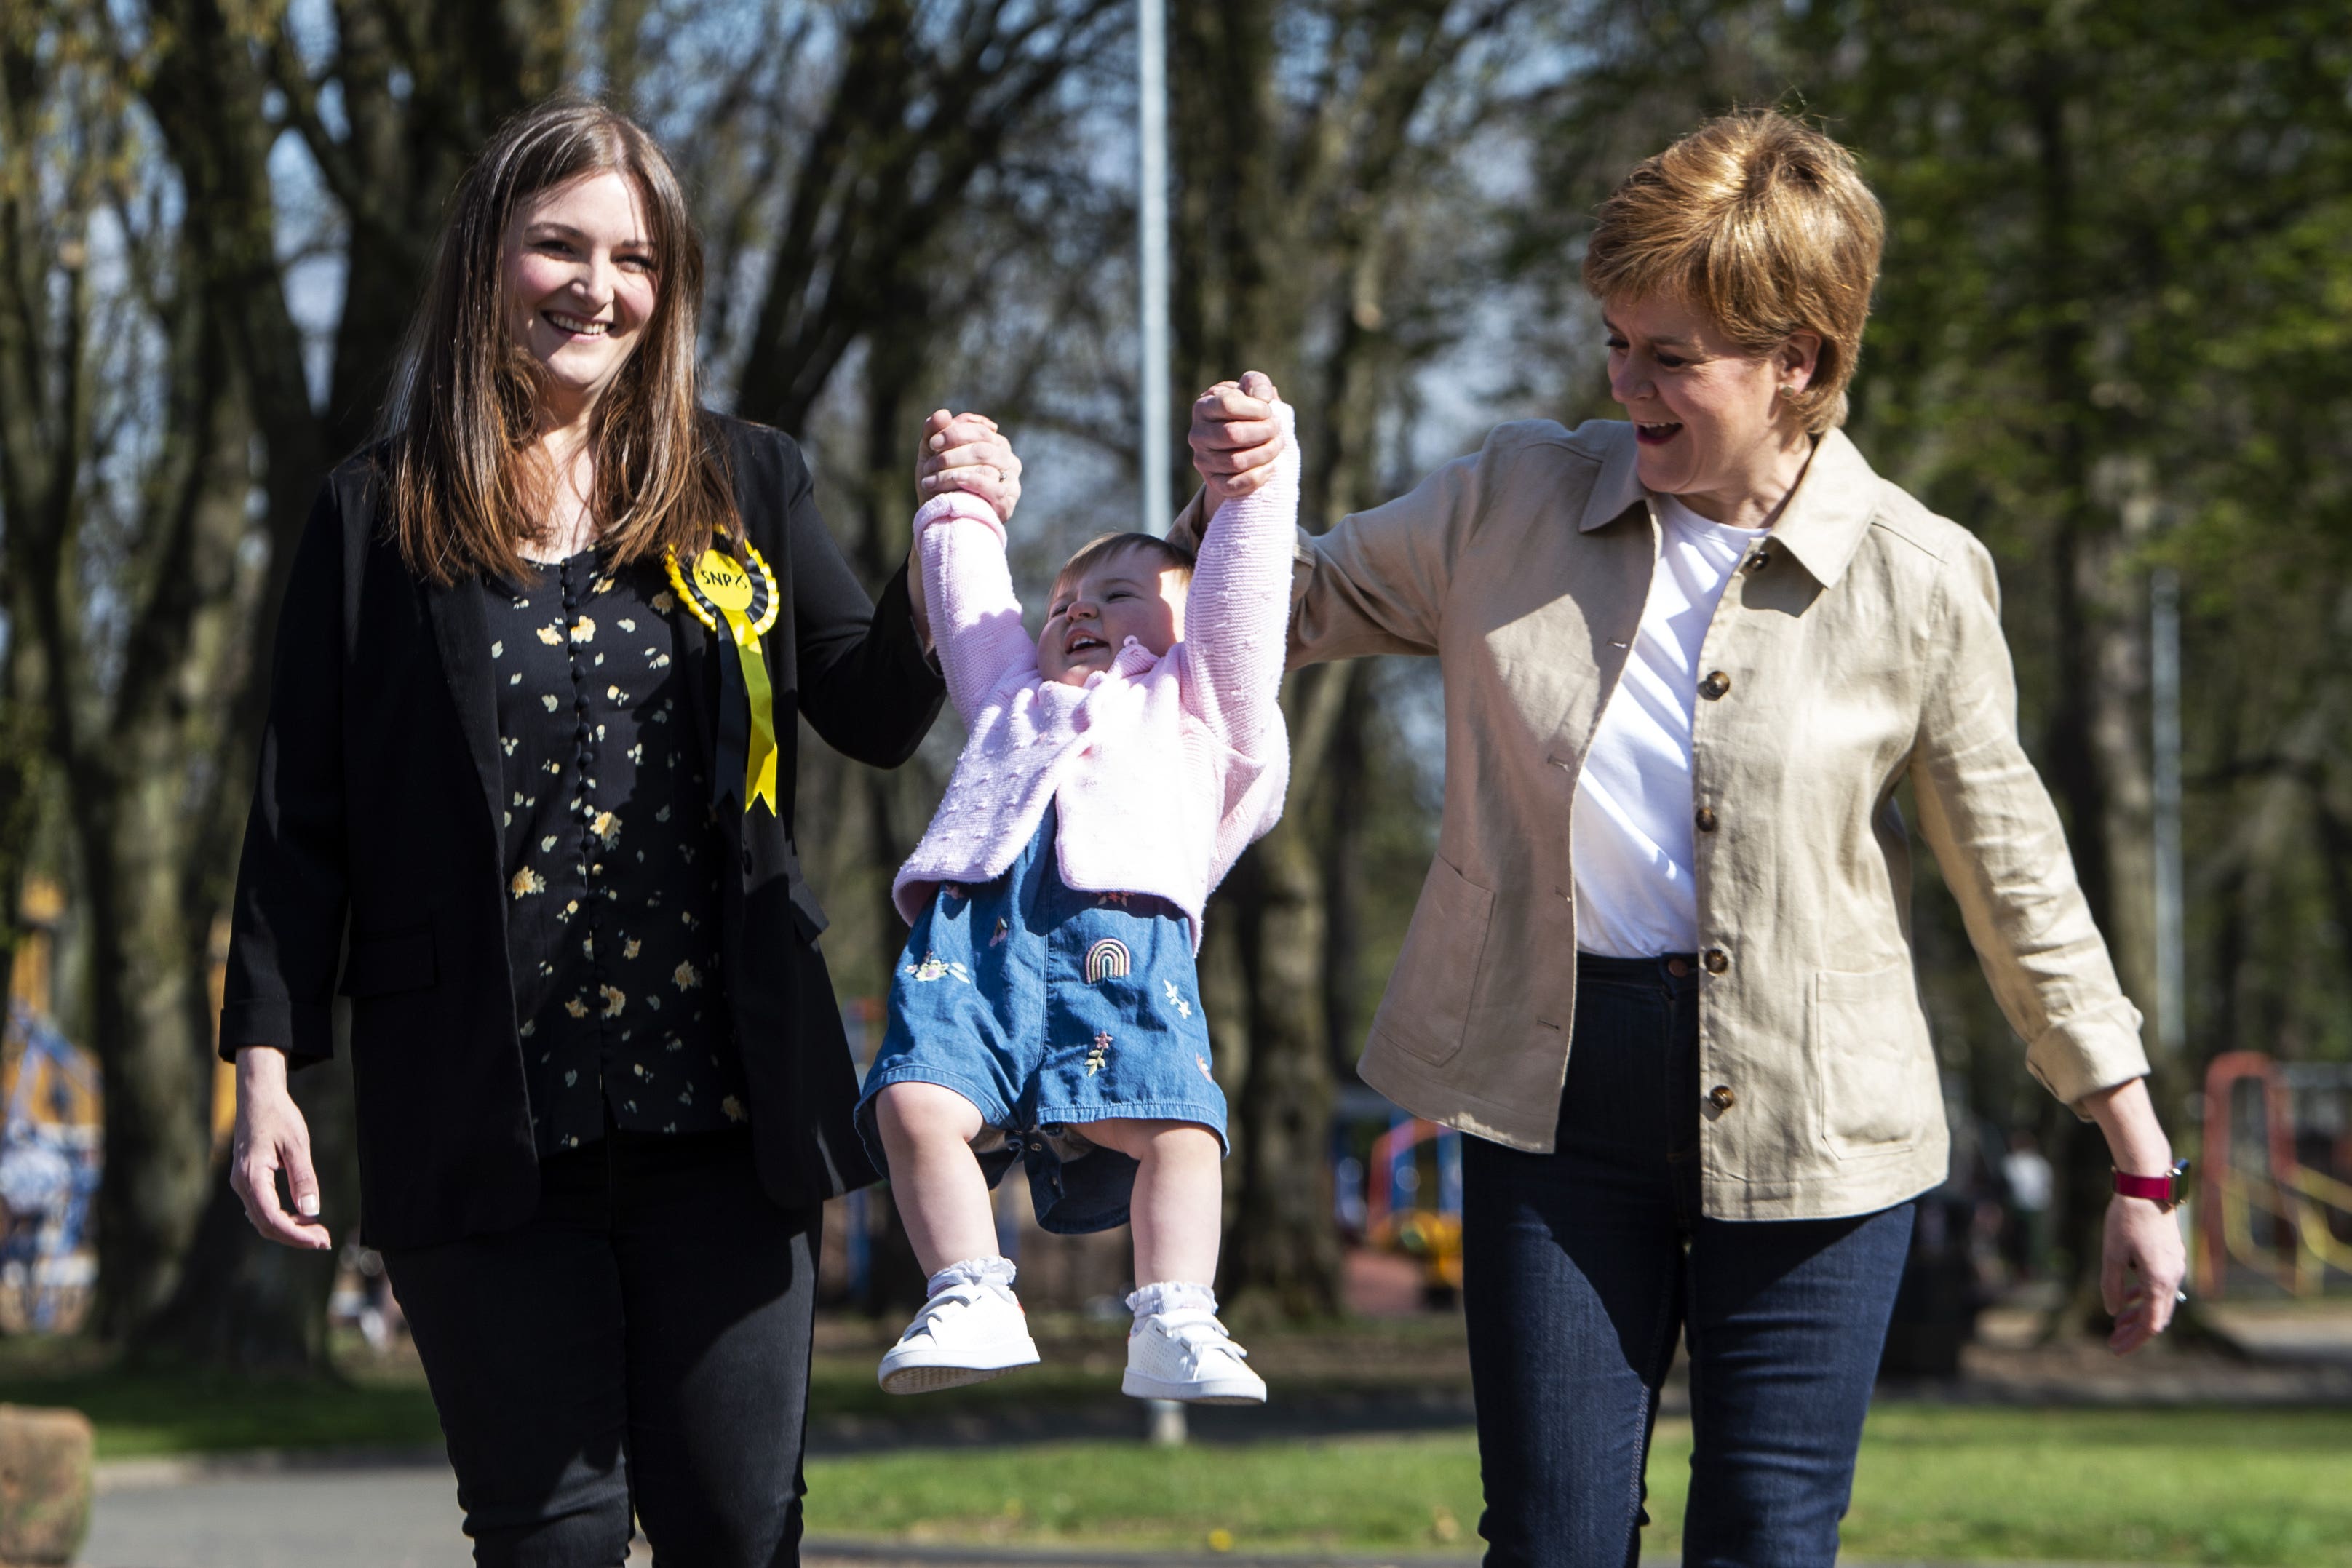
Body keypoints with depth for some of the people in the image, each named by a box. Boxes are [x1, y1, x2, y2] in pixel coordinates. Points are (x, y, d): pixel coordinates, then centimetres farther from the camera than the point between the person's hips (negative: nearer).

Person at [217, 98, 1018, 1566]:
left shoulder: (744, 488, 11)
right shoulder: (379, 518, 5)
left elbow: (879, 717, 9)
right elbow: (301, 820, 4)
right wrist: (266, 1064, -3)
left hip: (721, 1109, 2)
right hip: (484, 1116, -2)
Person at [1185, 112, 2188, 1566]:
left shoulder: (1917, 580, -7)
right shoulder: (1515, 499, 1)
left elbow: (2021, 885, 0)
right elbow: (1296, 609, 17)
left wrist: (2144, 1170, 3)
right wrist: (1241, 499, -7)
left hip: (1803, 1113, -2)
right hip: (1556, 1087, 3)